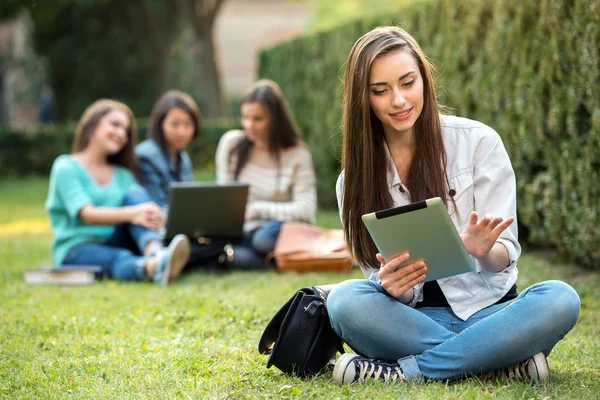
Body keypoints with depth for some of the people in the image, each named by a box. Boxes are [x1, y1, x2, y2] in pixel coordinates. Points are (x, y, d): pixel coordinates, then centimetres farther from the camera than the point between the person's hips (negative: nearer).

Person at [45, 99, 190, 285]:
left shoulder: (123, 174, 21)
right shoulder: (66, 167, 0)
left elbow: (137, 204, 2)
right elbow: (87, 214, -17)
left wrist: (155, 216, -25)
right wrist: (131, 214, -35)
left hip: (115, 243, 5)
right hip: (77, 249, -5)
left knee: (135, 194, -21)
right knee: (120, 259, -38)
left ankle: (156, 254, -49)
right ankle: (152, 267, -73)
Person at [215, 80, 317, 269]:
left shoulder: (297, 154, -2)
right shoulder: (231, 143, 6)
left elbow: (306, 210, -9)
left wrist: (256, 209, -12)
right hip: (239, 233, 1)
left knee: (264, 238, -38)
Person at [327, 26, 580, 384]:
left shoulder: (478, 141, -3)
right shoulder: (354, 179, 3)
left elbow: (505, 254, -6)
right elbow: (380, 276, 0)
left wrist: (483, 250, -31)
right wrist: (388, 283, -26)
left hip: (487, 309, -1)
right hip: (413, 319, 1)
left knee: (560, 300, -31)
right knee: (344, 300, -30)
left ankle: (405, 371, -26)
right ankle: (504, 362, -25)